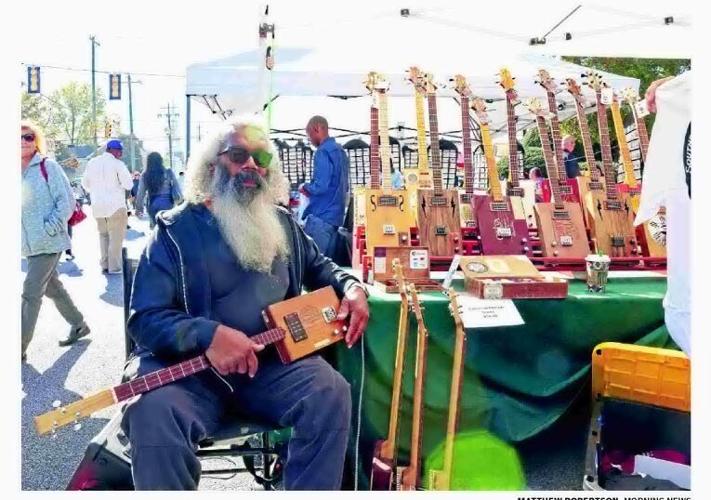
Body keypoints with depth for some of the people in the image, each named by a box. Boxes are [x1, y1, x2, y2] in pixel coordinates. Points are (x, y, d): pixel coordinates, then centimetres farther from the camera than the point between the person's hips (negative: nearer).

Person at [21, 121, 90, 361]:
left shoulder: (48, 166, -9)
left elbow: (66, 201, -12)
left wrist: (49, 229, -17)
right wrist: (22, 236, 5)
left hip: (48, 242, -7)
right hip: (30, 244, 7)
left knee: (31, 292, -6)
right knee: (52, 287, 18)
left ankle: (21, 346, 3)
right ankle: (79, 325, 35)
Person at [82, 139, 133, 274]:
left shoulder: (92, 162, 7)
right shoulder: (118, 164, -10)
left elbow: (85, 184, 12)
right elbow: (128, 185, -12)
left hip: (97, 206, 5)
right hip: (116, 206, -5)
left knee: (103, 234, 18)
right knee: (116, 237, 2)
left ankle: (104, 265, 15)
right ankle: (114, 267, 3)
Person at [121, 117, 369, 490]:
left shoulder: (282, 223, 14)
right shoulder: (176, 229, -2)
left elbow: (318, 266, 31)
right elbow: (145, 319, -9)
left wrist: (350, 287, 8)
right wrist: (208, 335, -28)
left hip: (273, 361, 4)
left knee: (330, 393, -25)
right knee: (153, 413, -34)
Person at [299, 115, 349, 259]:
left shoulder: (323, 152, -14)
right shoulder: (340, 150, 15)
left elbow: (321, 186, -23)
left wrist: (306, 187, -2)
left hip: (321, 215, -9)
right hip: (336, 215, 9)